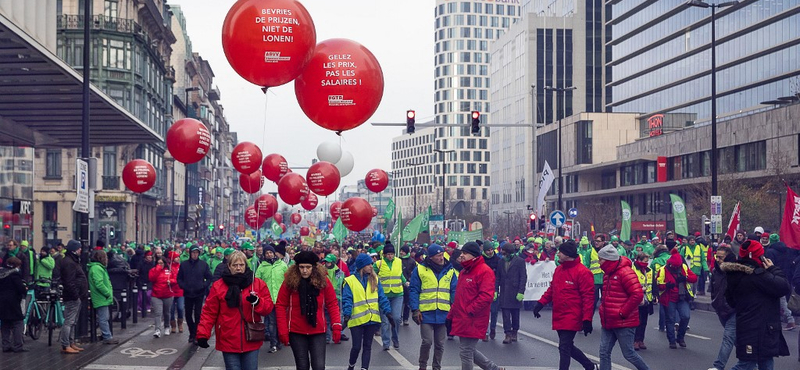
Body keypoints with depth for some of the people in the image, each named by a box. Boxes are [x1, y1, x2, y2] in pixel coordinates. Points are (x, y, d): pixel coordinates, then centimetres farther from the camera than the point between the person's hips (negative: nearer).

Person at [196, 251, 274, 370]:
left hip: (251, 342, 1)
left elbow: (268, 308, 0)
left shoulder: (258, 284, 2)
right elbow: (209, 312, 1)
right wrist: (203, 334, -8)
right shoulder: (218, 286, 0)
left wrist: (257, 302, -19)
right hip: (228, 342, -1)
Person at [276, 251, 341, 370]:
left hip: (318, 331, 0)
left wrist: (336, 326, -10)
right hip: (296, 331, 0)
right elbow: (280, 306, -4)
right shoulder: (289, 281, -8)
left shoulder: (323, 280, -6)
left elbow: (332, 304, 0)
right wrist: (282, 331, -9)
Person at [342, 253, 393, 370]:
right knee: (357, 346, 2)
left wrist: (388, 313, -3)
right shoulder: (350, 281, -4)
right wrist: (347, 314, -22)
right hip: (357, 320, -3)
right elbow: (347, 300, -9)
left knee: (367, 346, 6)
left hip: (372, 319, 3)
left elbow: (382, 298, 5)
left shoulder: (374, 280, 7)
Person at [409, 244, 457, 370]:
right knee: (427, 342, -6)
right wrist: (415, 310, -7)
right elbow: (413, 291, -1)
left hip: (443, 314, 3)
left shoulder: (450, 271, 7)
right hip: (426, 313, -3)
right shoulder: (420, 270, -1)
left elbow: (454, 291, 8)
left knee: (440, 344, 10)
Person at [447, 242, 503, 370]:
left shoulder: (484, 271, -13)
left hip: (473, 321, -9)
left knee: (466, 352, -3)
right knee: (468, 350, 15)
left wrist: (469, 310, -20)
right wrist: (451, 315, 19)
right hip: (462, 320, 9)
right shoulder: (464, 271, 17)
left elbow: (486, 296, -22)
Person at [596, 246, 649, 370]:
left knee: (628, 354, 0)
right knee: (604, 353, 4)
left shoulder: (625, 272, -15)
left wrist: (623, 313, -18)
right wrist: (603, 309, 11)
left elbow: (637, 295, -22)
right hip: (608, 322, 8)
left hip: (624, 323, -8)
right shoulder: (607, 274, 13)